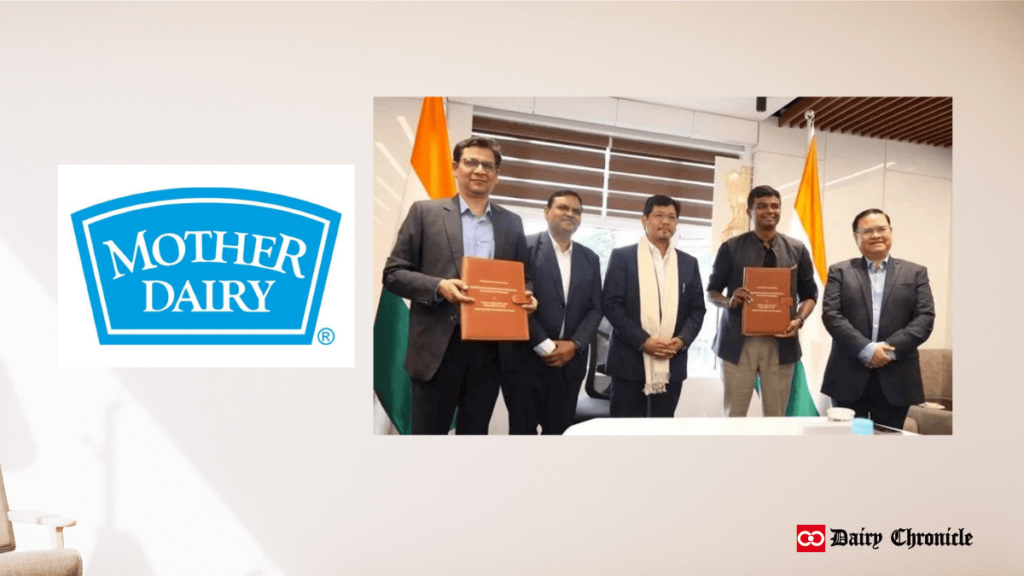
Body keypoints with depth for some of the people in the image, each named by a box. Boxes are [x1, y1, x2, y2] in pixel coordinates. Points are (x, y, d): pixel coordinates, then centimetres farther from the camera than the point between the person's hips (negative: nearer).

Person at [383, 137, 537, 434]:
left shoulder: (512, 223, 12)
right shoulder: (425, 212, 2)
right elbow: (393, 273, -1)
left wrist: (527, 296, -5)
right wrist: (438, 287, -18)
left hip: (490, 349, 3)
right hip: (438, 347, -3)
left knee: (475, 432, 14)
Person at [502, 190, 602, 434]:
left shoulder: (590, 259, 14)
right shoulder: (525, 247, -3)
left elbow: (595, 309, 10)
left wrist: (574, 345, -6)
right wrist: (544, 346, -12)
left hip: (569, 361, 4)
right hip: (526, 358, -4)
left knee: (559, 431, 9)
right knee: (522, 430, 4)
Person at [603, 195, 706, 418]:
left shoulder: (688, 263, 12)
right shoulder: (622, 257, 0)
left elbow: (697, 308, 11)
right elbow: (612, 305, -7)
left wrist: (683, 339, -8)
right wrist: (642, 341, -15)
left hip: (672, 363, 4)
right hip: (630, 361, -3)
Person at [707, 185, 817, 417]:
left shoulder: (797, 249, 8)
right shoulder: (731, 248, 1)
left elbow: (809, 293, 13)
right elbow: (712, 291, 5)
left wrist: (799, 320, -7)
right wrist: (729, 301, -17)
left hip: (781, 343, 2)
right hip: (738, 342, -2)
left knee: (776, 414, 10)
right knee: (734, 413, 5)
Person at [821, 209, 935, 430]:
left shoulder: (915, 273, 11)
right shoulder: (840, 271, 7)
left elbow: (925, 317, 0)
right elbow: (831, 315, -5)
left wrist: (890, 349, -13)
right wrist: (866, 349, -15)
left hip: (896, 379, 1)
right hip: (849, 377, -1)